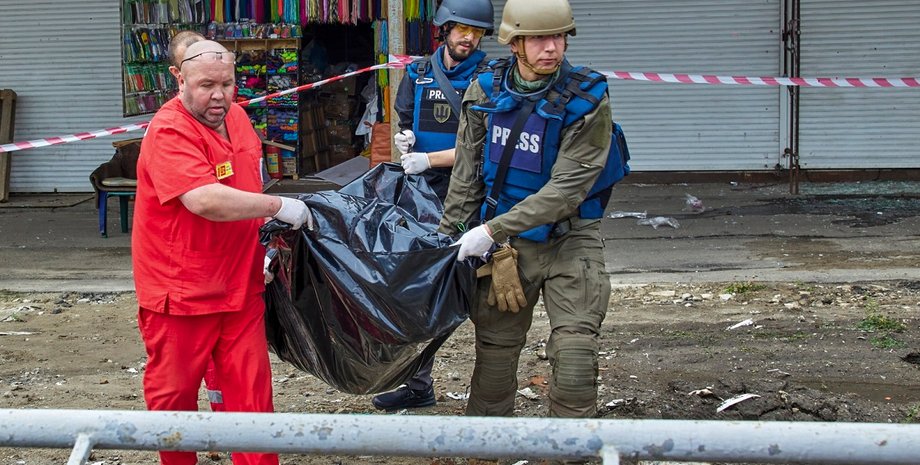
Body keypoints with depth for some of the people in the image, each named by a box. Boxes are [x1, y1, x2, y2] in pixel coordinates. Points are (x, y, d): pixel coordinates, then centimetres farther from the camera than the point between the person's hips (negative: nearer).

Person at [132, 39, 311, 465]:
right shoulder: (169, 133, -20)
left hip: (239, 284, 6)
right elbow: (206, 199, -33)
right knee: (174, 392, 9)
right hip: (180, 287, -6)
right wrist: (278, 206, -25)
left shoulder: (235, 116, 6)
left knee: (251, 390, 4)